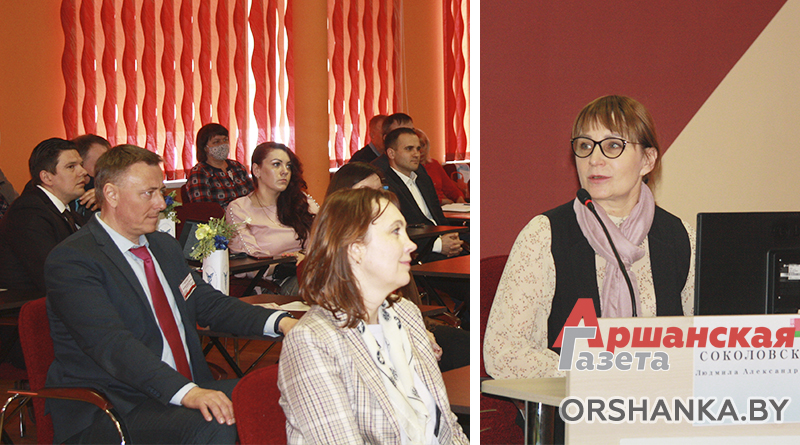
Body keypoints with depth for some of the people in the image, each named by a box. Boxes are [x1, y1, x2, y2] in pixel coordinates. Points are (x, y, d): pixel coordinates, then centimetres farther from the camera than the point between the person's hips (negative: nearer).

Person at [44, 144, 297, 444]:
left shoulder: (165, 246, 18)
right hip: (109, 414, -8)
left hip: (188, 389, 8)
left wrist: (280, 322, 2)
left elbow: (209, 304, 21)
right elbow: (113, 344, -24)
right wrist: (186, 392, -36)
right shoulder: (71, 260, -11)